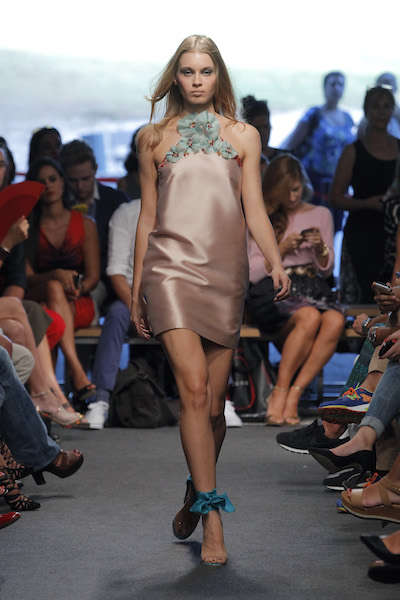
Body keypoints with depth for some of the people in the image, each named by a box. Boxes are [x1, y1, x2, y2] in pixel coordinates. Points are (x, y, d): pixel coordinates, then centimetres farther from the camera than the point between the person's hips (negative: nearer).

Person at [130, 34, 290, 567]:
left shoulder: (243, 135, 13)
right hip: (171, 267, -1)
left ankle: (195, 496, 25)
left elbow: (254, 207, 6)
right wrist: (136, 288, 12)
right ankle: (212, 517, -17)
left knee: (214, 403, 3)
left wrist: (276, 262, -11)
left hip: (226, 272, 1)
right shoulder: (154, 138, 12)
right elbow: (147, 217, 14)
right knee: (193, 387, -18)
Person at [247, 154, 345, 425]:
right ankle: (280, 392, -27)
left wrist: (321, 248, -2)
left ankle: (292, 395, -30)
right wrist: (281, 250, -8)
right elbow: (252, 273, 5)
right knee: (310, 317, -37)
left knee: (335, 321, -33)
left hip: (312, 285, 3)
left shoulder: (321, 214, 19)